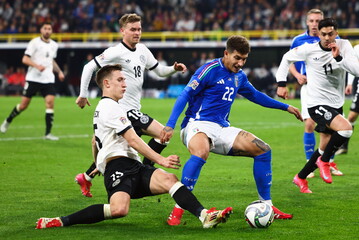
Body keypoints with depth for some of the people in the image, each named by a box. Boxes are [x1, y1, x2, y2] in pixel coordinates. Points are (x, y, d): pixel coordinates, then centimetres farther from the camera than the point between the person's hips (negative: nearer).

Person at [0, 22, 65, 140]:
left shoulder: (54, 45, 13)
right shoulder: (34, 42, -6)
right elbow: (25, 59, -11)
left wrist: (59, 71, 17)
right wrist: (37, 66, -25)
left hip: (48, 79, 4)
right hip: (33, 78, -4)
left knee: (50, 103, -13)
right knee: (24, 104, 1)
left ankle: (48, 133, -12)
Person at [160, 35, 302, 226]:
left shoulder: (239, 76, 13)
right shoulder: (210, 70, -10)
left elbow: (255, 95, 33)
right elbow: (185, 96, -14)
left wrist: (286, 107, 37)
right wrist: (170, 125, -24)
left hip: (222, 129, 8)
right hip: (198, 124, -8)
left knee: (263, 150, -1)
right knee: (201, 152, -41)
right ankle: (177, 211, -36)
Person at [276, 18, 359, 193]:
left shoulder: (344, 46, -4)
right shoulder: (309, 49, -10)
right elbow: (287, 58, 8)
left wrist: (338, 57, -25)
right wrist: (281, 83, 2)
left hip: (336, 105, 5)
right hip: (317, 104, -5)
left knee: (325, 149, 13)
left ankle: (300, 178, 33)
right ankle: (324, 161, -7)